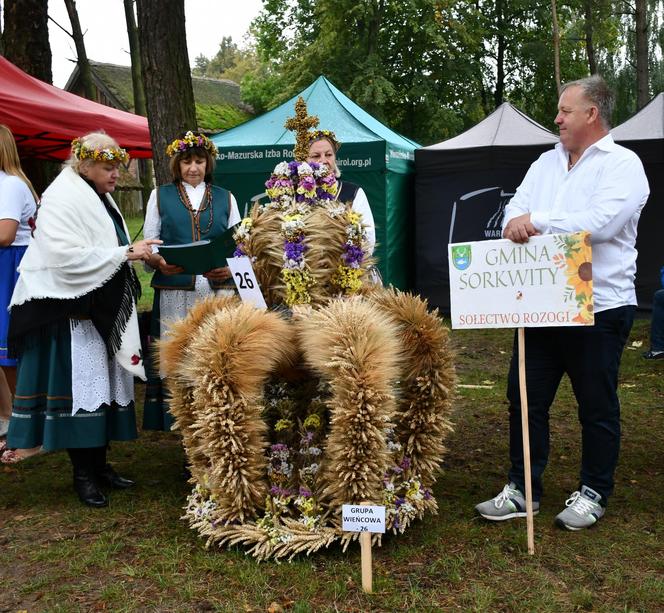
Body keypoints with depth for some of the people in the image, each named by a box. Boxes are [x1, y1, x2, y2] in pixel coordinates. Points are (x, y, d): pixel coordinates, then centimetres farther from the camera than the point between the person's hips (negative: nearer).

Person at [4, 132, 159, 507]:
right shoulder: (62, 199, -13)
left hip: (104, 309, 9)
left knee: (105, 386, 11)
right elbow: (68, 257, -24)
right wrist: (125, 253, -23)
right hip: (71, 311, -9)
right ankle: (83, 474, 7)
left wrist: (139, 252, 7)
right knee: (81, 387, -5)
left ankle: (99, 464, 21)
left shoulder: (101, 197, 15)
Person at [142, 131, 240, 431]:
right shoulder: (160, 196, 12)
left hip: (217, 292, 1)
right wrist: (161, 262, -13)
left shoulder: (226, 198, 14)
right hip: (174, 294, -1)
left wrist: (229, 269, -9)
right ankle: (175, 419, 6)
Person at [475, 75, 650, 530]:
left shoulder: (623, 165, -6)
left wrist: (536, 220, -16)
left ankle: (594, 493, 25)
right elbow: (517, 209, 7)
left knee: (598, 406, 8)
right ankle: (521, 489, 22)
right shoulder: (547, 163, 15)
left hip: (599, 307, -6)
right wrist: (517, 225, -17)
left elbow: (602, 221, -22)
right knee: (525, 398, 9)